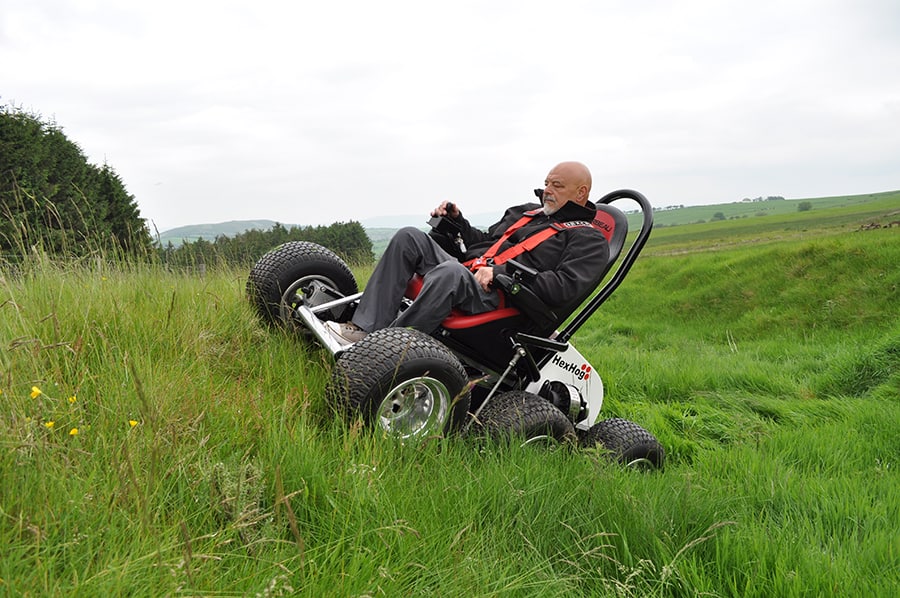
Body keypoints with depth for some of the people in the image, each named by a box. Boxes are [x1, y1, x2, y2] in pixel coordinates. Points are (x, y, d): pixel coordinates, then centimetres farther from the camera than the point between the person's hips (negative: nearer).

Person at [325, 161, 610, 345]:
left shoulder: (589, 240, 5)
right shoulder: (525, 212, 30)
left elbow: (565, 287, -12)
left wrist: (502, 273, -18)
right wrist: (458, 220, 16)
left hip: (499, 300, -8)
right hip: (466, 272, 8)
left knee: (450, 273, -39)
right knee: (410, 237, -12)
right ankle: (366, 328, -23)